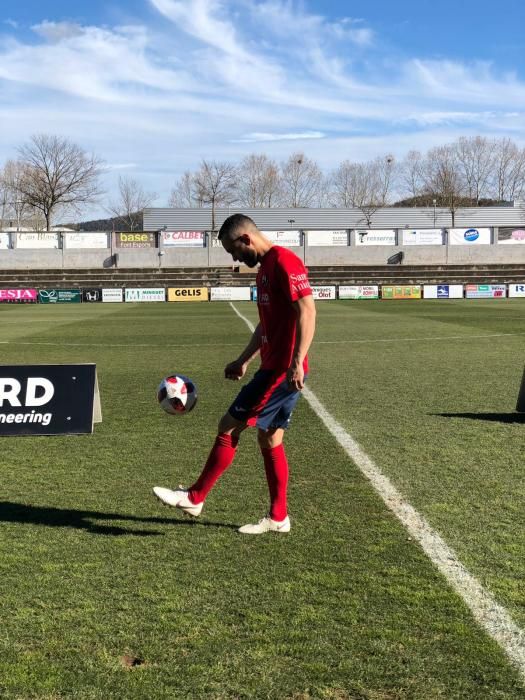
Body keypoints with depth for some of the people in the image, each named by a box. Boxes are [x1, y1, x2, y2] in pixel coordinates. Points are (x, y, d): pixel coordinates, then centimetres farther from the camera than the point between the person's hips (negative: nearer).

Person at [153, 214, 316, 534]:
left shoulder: (284, 261, -13)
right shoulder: (266, 267, 18)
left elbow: (307, 311, -22)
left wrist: (296, 362, -28)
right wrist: (244, 361, 24)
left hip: (283, 370, -10)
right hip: (274, 367, 10)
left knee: (229, 427, -3)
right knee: (270, 440, 13)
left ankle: (195, 498, 10)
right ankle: (278, 517, 21)